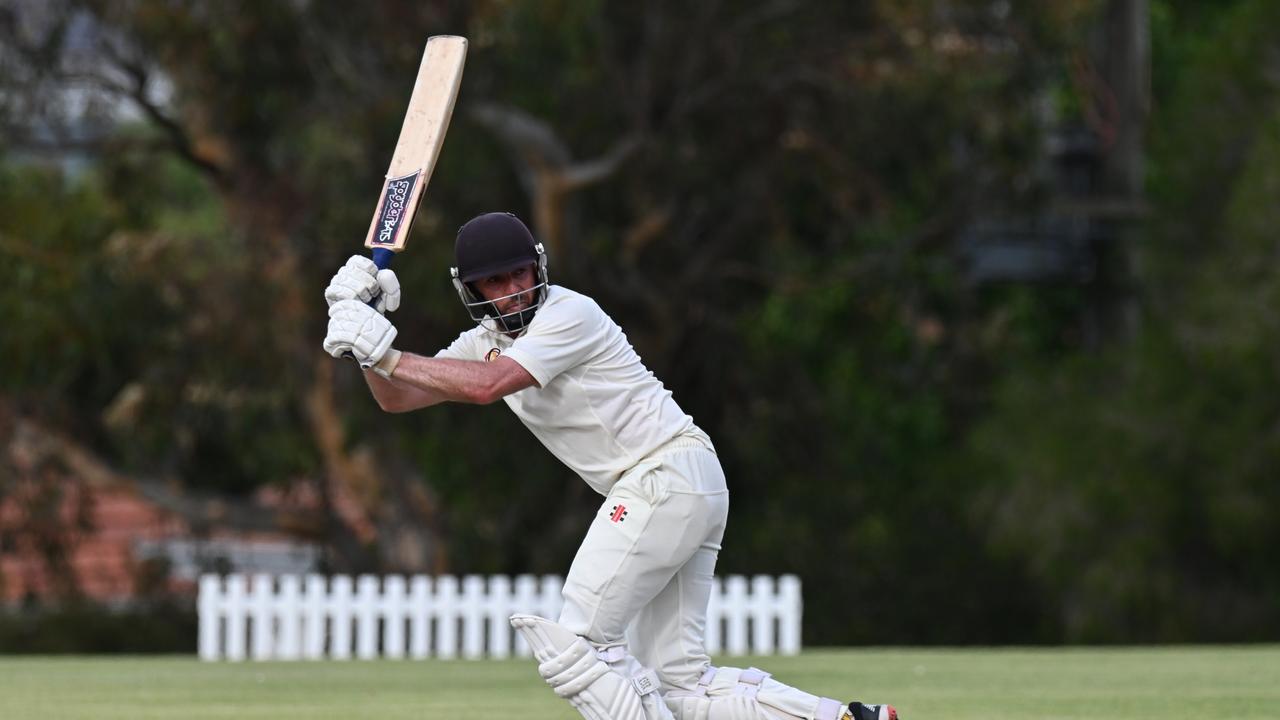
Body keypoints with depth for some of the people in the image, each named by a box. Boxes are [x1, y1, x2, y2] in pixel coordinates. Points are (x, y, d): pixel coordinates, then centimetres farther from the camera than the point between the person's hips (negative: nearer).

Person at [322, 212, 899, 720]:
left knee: (576, 645, -12)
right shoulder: (488, 341, 14)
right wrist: (367, 332, -5)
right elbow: (397, 399, 11)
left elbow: (485, 386, -26)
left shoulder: (569, 314, -12)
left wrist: (387, 353, -23)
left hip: (667, 476, -9)